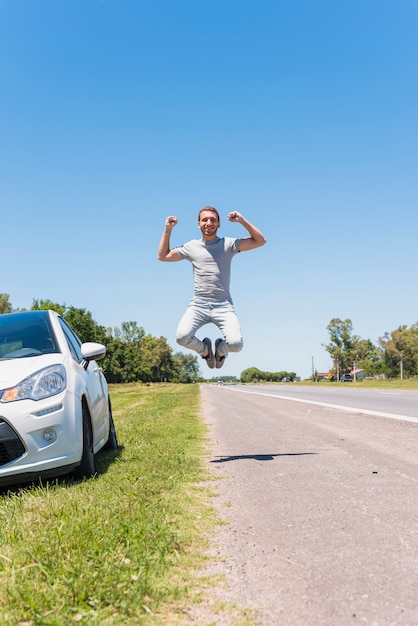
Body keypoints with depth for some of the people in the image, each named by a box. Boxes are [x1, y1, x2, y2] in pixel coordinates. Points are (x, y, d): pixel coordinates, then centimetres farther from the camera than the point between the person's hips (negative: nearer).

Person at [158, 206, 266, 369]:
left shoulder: (229, 244, 8)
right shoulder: (191, 247, 13)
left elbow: (260, 241, 3)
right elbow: (162, 256, 22)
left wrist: (242, 220, -3)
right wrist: (168, 229, 16)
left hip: (223, 306, -1)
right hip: (198, 305, 1)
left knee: (236, 343, -23)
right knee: (182, 337, -25)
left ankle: (220, 350, 18)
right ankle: (204, 349, 12)